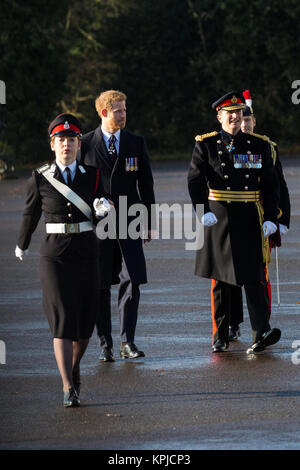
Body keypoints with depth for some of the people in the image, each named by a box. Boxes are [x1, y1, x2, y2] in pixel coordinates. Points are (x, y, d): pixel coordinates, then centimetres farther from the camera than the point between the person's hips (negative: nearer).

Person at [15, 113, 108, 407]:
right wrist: (22, 245, 28)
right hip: (54, 255, -3)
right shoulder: (40, 179, -1)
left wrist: (101, 211, -17)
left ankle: (74, 365, 40)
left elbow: (99, 219, 7)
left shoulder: (92, 176, 4)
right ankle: (69, 388, -15)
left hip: (86, 254, 3)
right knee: (62, 320, -13)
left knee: (85, 320, 9)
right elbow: (31, 214, 14)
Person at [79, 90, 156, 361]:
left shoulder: (136, 143, 8)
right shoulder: (85, 144, 1)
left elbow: (146, 184, 10)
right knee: (100, 286, 2)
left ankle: (128, 341, 2)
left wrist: (149, 223, 7)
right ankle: (105, 344, 9)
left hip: (129, 223, 1)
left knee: (131, 282, -6)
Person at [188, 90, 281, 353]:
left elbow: (270, 186, 8)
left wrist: (270, 219, -3)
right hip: (219, 219, 0)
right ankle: (221, 337, 15)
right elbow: (196, 181, -4)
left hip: (250, 220, 0)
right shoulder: (206, 144, 3)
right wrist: (203, 211, -19)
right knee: (220, 280, 7)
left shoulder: (259, 145, 8)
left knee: (253, 276, -11)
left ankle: (261, 334, -20)